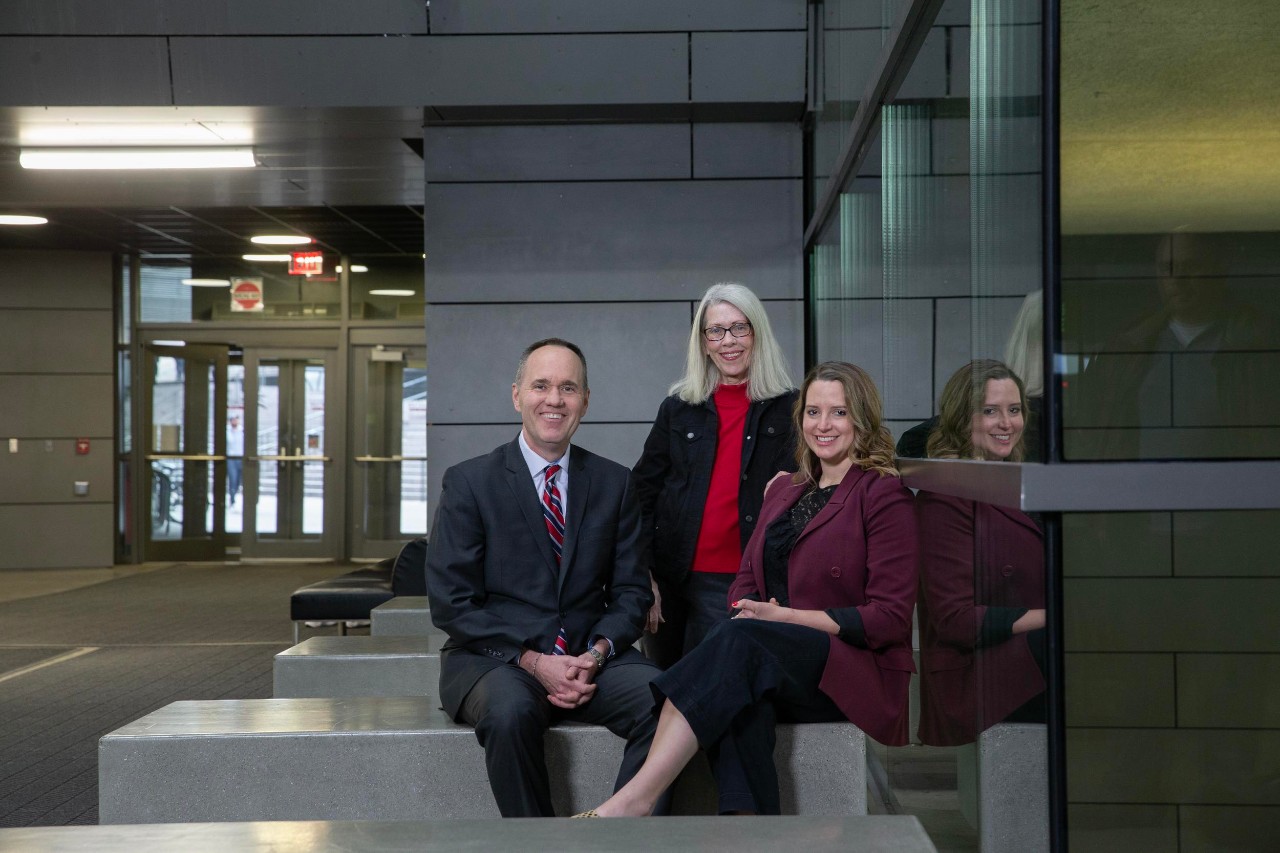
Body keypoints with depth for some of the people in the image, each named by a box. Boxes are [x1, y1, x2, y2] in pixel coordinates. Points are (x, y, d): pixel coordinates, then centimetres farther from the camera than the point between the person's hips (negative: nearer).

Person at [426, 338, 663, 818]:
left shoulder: (615, 484, 10)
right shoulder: (469, 482, 0)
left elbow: (631, 592, 9)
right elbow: (451, 603, -5)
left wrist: (596, 654, -11)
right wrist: (533, 661, -15)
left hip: (590, 658, 3)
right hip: (494, 658, -2)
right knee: (510, 711, -36)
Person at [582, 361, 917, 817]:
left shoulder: (884, 496, -1)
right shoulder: (783, 490, 21)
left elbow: (891, 617, -7)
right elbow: (746, 580, 20)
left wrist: (786, 617, -15)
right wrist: (751, 612, -6)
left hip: (858, 670, -5)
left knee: (740, 642, -34)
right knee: (739, 694, -33)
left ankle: (631, 800, -42)